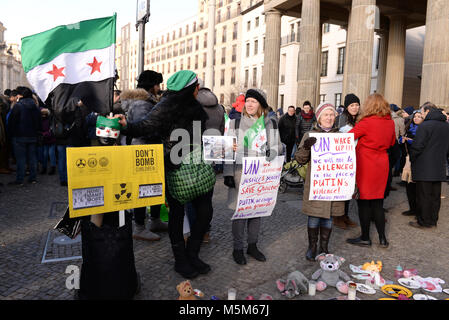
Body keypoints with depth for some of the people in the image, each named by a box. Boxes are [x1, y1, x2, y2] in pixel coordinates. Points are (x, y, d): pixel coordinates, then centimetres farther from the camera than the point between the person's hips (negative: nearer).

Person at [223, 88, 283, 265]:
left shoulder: (271, 124, 6)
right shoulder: (236, 122, 1)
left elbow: (278, 146, 12)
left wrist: (271, 152, -12)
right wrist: (228, 174, -6)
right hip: (240, 173, -3)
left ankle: (252, 245, 27)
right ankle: (237, 248, 16)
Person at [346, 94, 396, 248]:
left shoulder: (367, 122, -15)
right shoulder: (390, 122, 5)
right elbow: (392, 143, 19)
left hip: (365, 165, -6)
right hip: (382, 164, 6)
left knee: (363, 201, 4)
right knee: (377, 202, 14)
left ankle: (365, 238, 14)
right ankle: (382, 238, 20)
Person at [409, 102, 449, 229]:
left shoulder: (425, 126, -15)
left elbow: (417, 147, -16)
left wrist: (411, 159, -1)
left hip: (424, 168, -7)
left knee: (424, 195, 1)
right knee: (435, 195, 14)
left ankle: (424, 222, 9)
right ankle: (433, 220, 23)